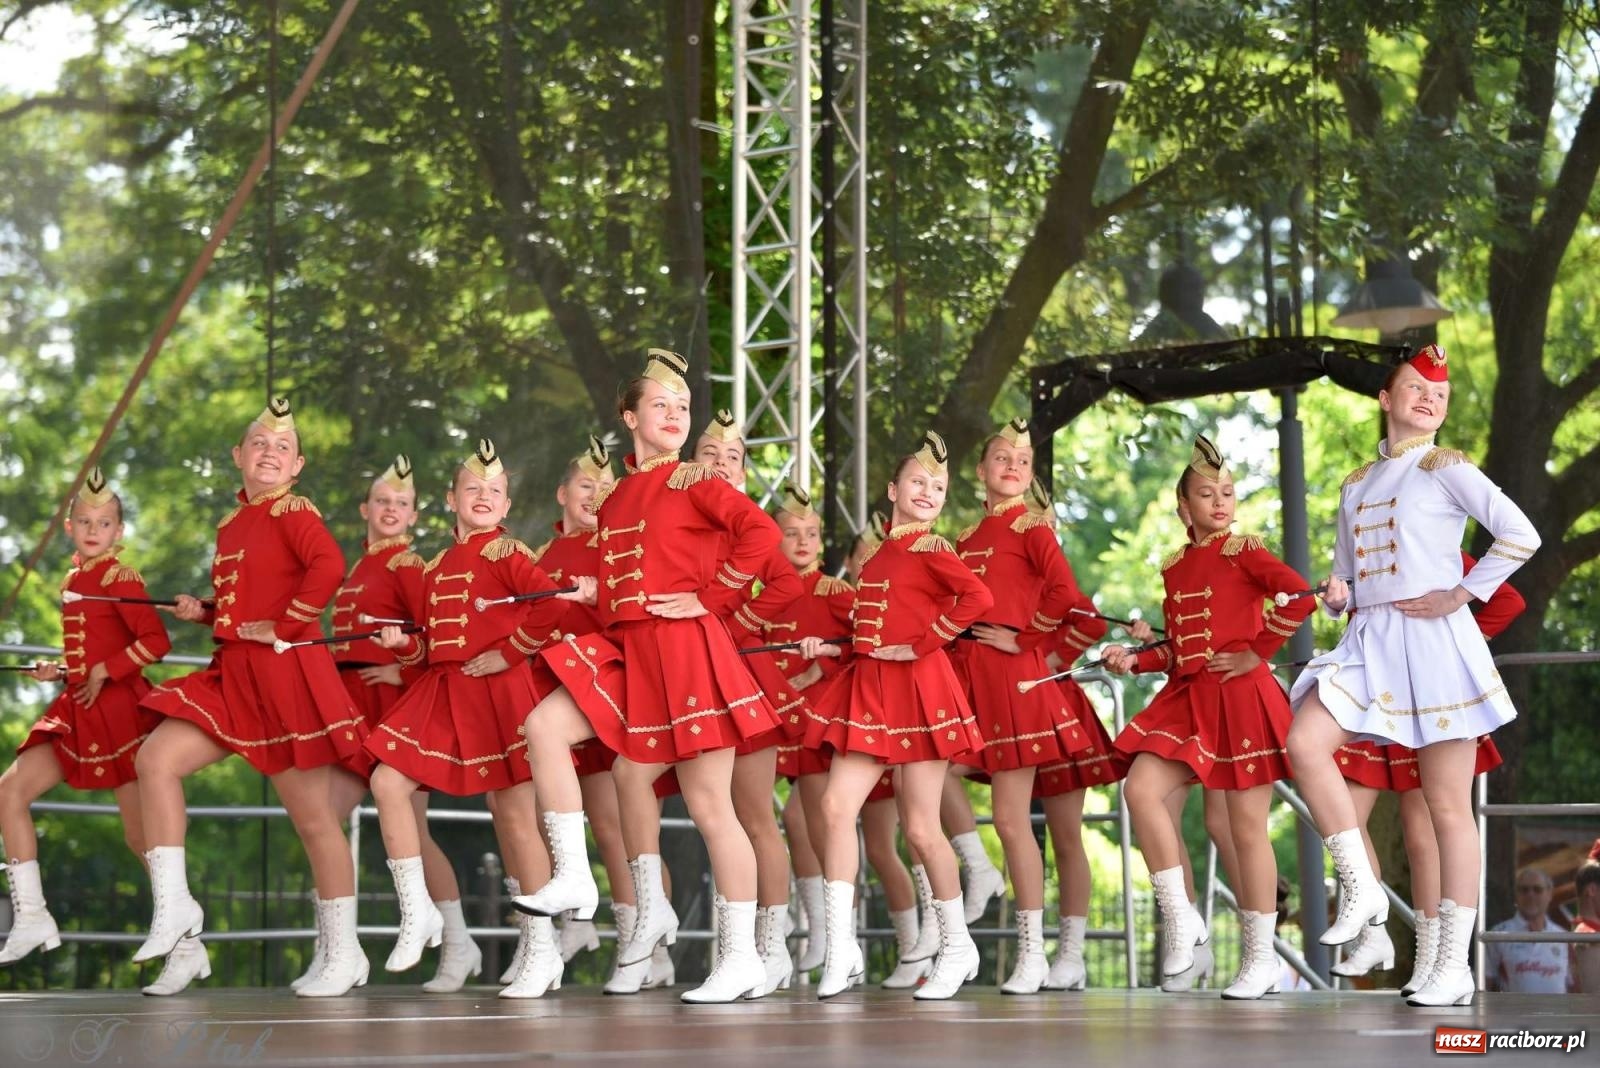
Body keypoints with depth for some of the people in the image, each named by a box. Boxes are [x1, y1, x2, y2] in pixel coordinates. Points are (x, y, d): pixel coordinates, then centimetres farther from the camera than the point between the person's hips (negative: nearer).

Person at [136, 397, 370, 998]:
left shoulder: (294, 512, -7)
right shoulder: (231, 525, 16)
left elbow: (329, 567, -26)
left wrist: (283, 625, -20)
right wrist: (203, 613, 10)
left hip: (288, 675, -8)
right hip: (234, 677, 8)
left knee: (312, 818, -2)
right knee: (154, 761, -9)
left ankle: (343, 954, 7)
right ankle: (172, 907, -5)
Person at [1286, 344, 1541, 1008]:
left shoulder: (1445, 468, 1)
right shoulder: (1356, 486, 19)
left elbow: (1521, 536, -11)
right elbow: (1344, 575, 25)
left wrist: (1460, 596, -12)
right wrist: (1335, 594, 2)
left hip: (1433, 639, -6)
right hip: (1370, 640, 6)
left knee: (1448, 805, -4)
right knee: (1304, 742, -19)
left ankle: (1455, 965, -2)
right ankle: (1361, 889, -7)